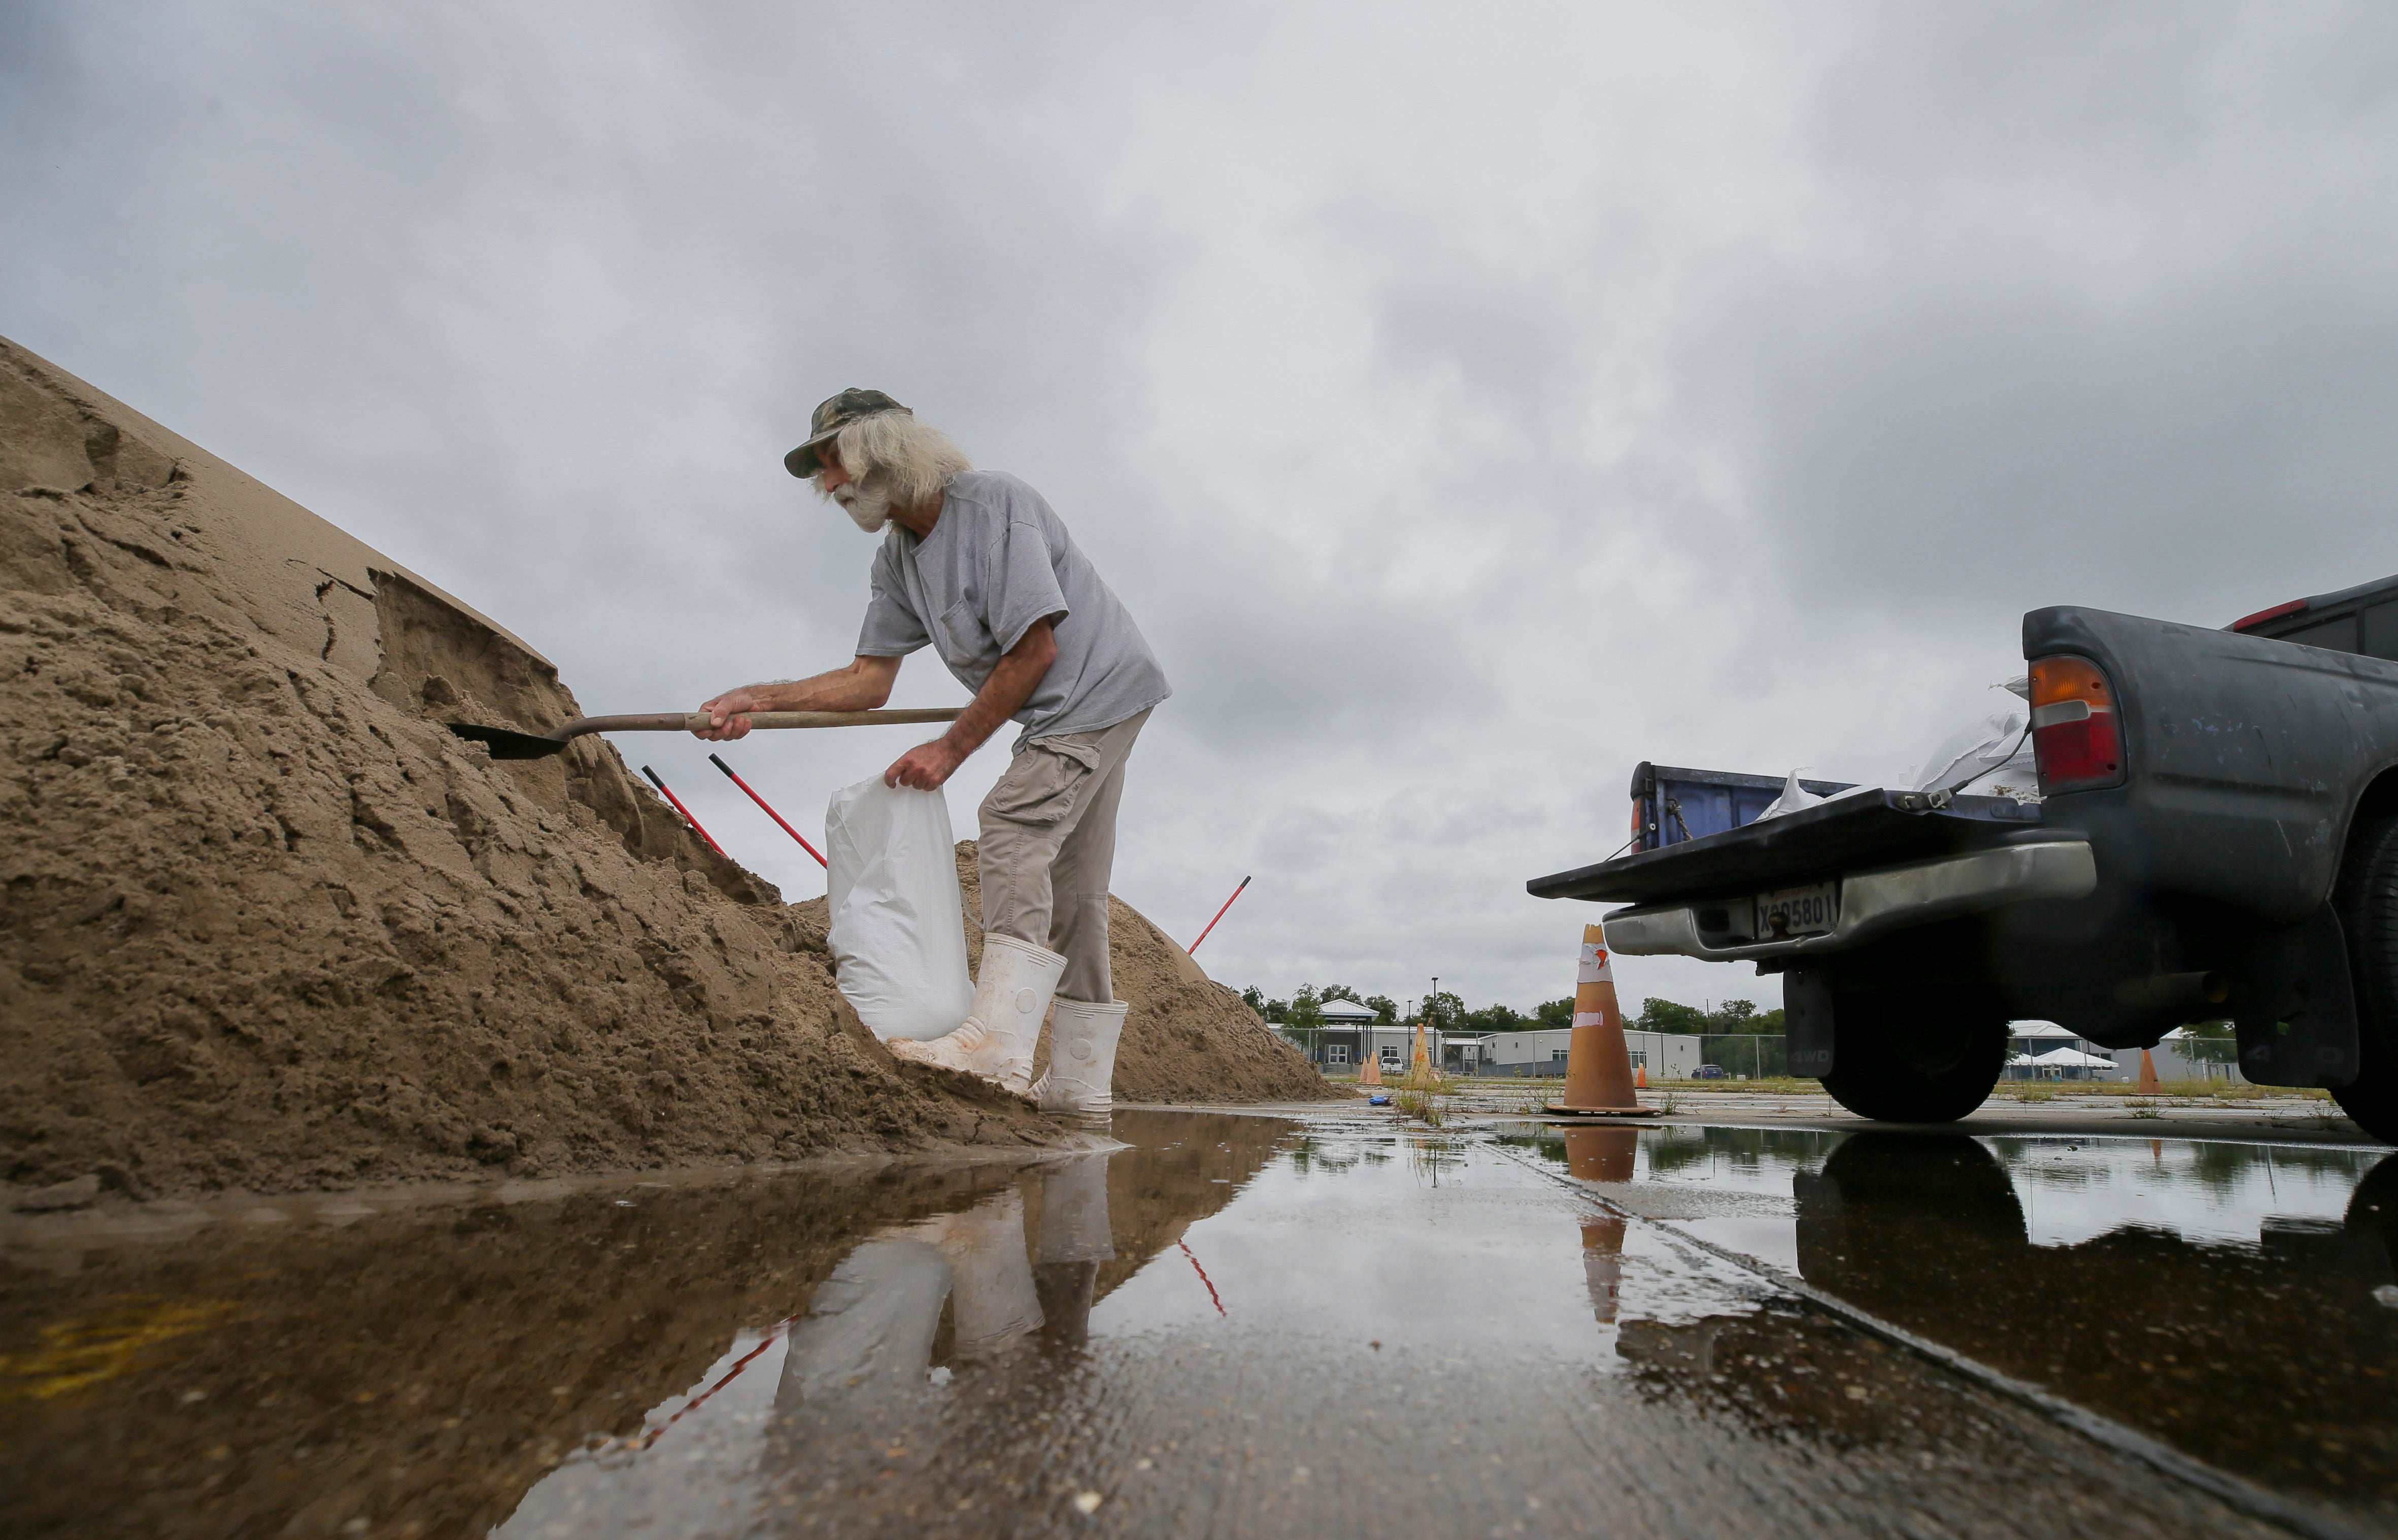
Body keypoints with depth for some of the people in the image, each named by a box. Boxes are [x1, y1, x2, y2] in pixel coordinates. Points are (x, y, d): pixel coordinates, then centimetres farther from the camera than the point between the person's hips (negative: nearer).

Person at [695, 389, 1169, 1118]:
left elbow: (1035, 650, -23)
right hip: (1067, 712, 9)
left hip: (1100, 688, -9)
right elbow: (870, 680, 4)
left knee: (1013, 823, -24)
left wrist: (952, 748, -19)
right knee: (1069, 891, 6)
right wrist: (759, 698, -9)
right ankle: (1079, 1082, 12)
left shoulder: (993, 502, -20)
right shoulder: (897, 560, 6)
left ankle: (997, 1043, -28)